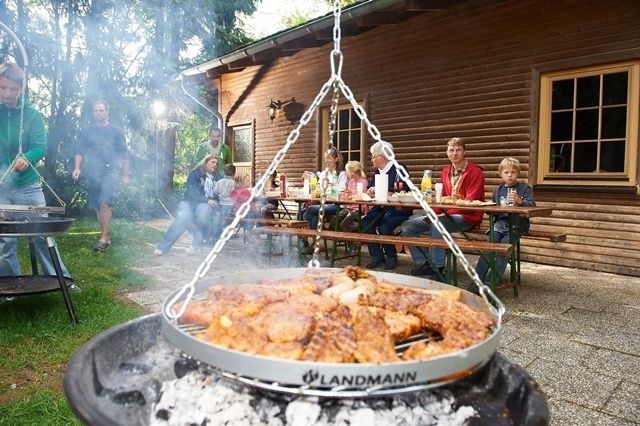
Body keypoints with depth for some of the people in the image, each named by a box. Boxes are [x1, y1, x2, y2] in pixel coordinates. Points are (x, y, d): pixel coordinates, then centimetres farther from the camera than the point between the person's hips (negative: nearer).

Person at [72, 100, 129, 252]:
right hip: (93, 173, 4)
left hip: (110, 171, -4)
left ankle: (104, 238, -17)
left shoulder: (116, 131, 6)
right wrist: (77, 168, -4)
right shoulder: (87, 132, 13)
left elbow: (124, 154, 6)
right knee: (97, 207, 7)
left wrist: (125, 175, 2)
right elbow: (80, 151, 12)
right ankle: (106, 237, 17)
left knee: (104, 203, -20)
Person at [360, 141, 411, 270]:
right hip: (381, 208, 7)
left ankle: (391, 257, -3)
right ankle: (377, 256, -6)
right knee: (365, 222, -18)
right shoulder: (377, 171, 15)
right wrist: (371, 191, -7)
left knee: (384, 227, -29)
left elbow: (401, 191, -19)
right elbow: (370, 188, 19)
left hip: (398, 209, -6)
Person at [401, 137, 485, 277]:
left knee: (437, 224, -38)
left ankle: (437, 270, -27)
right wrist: (434, 213, -6)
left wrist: (445, 213, -23)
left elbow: (470, 203, -15)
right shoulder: (446, 171, 14)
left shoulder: (475, 172, -7)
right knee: (407, 226, -4)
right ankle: (424, 263, 1)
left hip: (467, 217, -7)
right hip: (446, 214, 7)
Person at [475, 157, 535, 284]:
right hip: (499, 224, 4)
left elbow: (532, 205, -10)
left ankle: (489, 283, -18)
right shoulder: (497, 190, 18)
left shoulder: (525, 188, 4)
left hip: (516, 226, -4)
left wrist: (520, 201, -29)